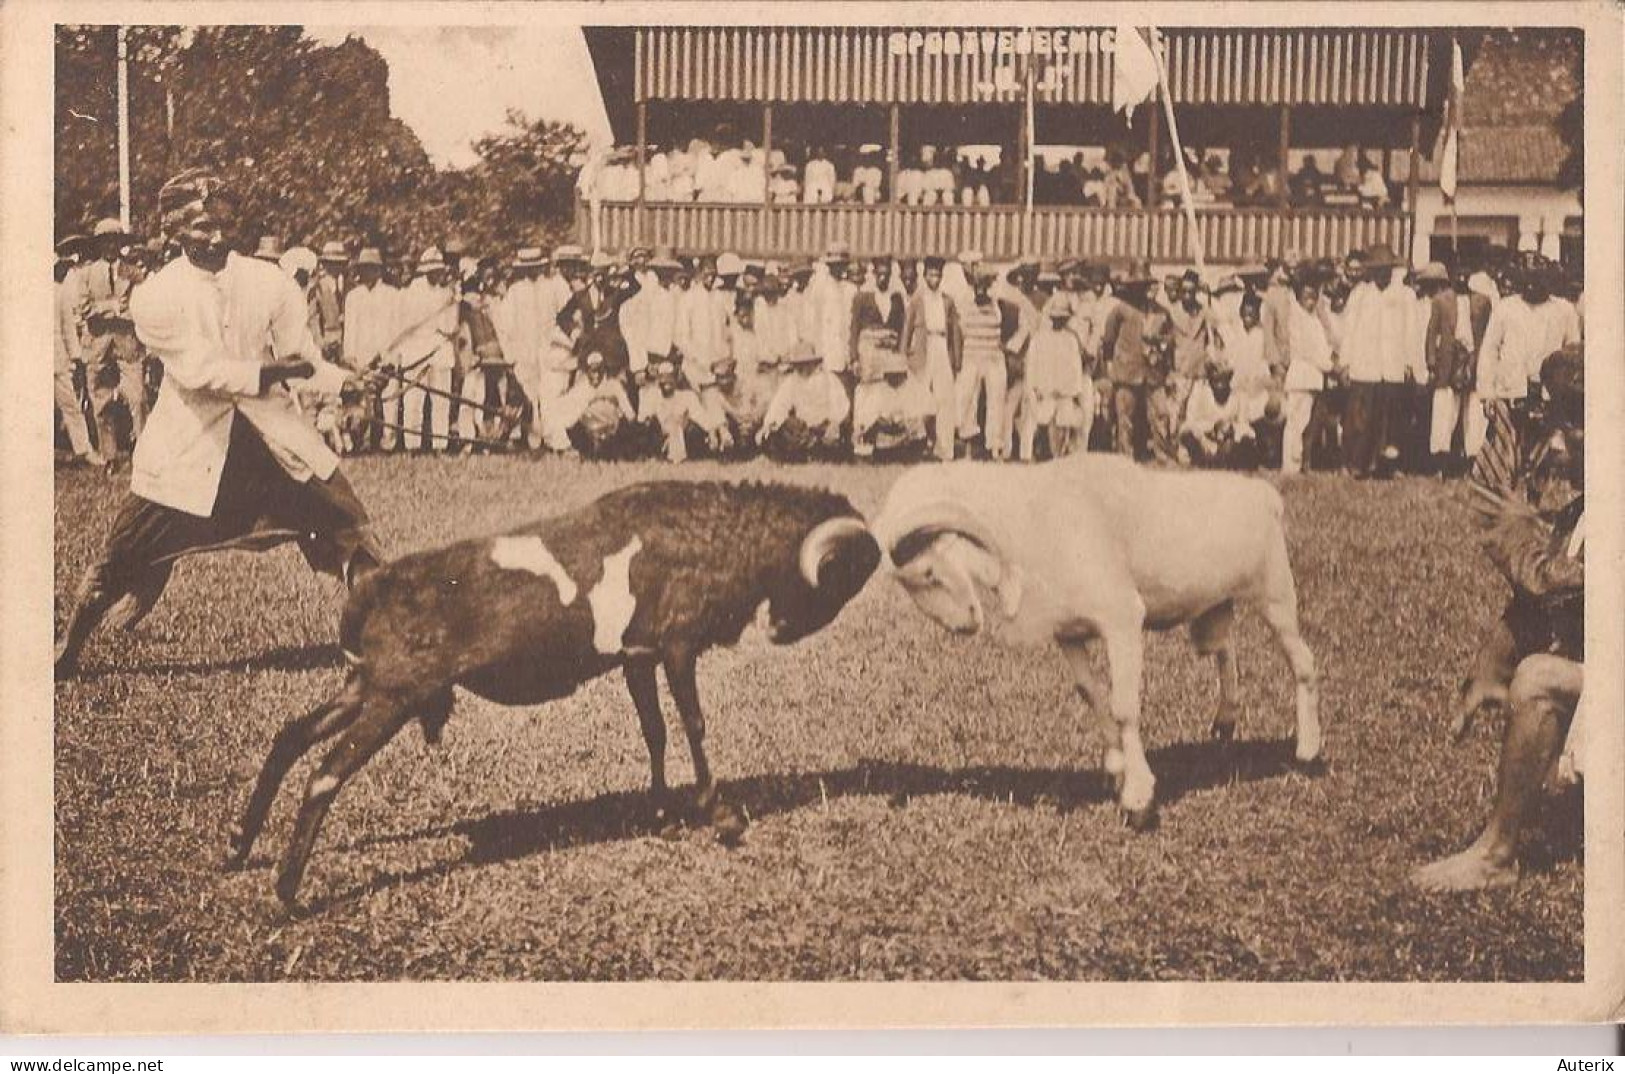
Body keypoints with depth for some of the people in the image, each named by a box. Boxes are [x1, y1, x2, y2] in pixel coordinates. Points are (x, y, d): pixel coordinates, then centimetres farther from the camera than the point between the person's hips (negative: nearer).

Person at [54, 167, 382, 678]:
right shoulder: (157, 295, -10)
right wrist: (270, 372, -27)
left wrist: (352, 382, -23)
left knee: (350, 532, -2)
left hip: (271, 435, 3)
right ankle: (68, 650, 25)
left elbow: (305, 362, -4)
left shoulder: (269, 283, -2)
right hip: (188, 444, -2)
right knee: (121, 562, 2)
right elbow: (198, 370, -20)